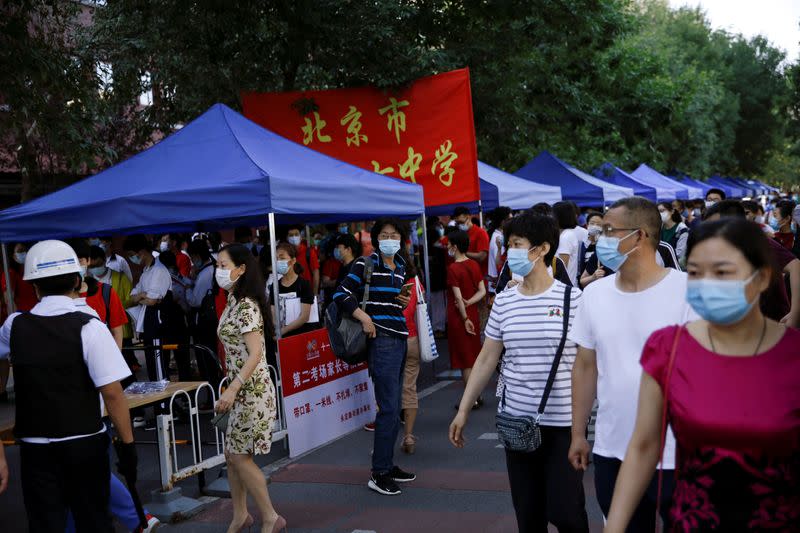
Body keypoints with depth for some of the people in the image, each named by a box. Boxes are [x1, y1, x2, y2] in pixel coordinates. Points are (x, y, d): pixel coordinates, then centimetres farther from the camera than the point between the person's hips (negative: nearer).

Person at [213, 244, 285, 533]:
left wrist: (232, 389, -28)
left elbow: (255, 353, -24)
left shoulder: (246, 306, -18)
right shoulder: (234, 302, 10)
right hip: (241, 388, 9)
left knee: (240, 456, -1)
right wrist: (232, 389, 15)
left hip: (250, 390, -9)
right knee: (231, 453, 14)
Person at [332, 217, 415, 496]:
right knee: (389, 408, -9)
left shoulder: (400, 267, 16)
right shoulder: (366, 264, -5)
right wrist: (364, 318, -18)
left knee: (393, 407, 12)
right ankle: (378, 474, -2)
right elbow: (341, 294, -10)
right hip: (381, 339, -8)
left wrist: (404, 303, 7)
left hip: (399, 337, 8)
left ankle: (388, 465, 22)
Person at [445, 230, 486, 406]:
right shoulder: (474, 265, 4)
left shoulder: (453, 269, -16)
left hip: (459, 318, -7)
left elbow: (458, 297, -19)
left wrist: (465, 319, -15)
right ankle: (477, 396, 22)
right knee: (474, 357, 15)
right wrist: (468, 303, -9)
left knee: (464, 360, 1)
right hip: (473, 316, 7)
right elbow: (482, 291, 1)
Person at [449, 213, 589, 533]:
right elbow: (486, 359, 9)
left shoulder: (572, 299, -8)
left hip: (563, 421, -4)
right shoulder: (504, 301, 3)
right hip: (516, 420, 4)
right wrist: (463, 410, 8)